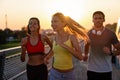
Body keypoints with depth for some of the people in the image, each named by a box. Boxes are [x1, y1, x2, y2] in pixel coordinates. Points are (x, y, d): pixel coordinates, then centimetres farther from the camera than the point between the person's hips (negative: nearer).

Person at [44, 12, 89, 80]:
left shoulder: (72, 37, -11)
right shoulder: (55, 37, -1)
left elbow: (80, 57, -17)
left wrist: (65, 46, -24)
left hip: (69, 74, -2)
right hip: (55, 73, 2)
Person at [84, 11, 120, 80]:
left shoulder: (110, 34, -7)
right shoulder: (89, 33, 3)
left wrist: (111, 52, -18)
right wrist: (86, 54, 8)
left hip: (106, 70, -2)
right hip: (92, 69, 2)